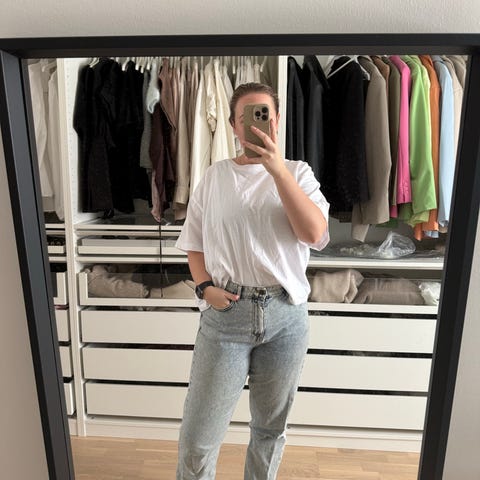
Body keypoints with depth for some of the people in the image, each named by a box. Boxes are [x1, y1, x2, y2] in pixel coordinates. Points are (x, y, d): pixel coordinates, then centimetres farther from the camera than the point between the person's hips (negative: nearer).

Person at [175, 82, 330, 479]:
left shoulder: (296, 172, 3)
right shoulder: (214, 177, 5)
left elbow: (315, 234, -14)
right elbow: (194, 242, 10)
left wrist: (276, 167, -21)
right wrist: (205, 287, -7)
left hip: (285, 314, 1)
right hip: (226, 313, 0)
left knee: (271, 427, 19)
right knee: (198, 437, 6)